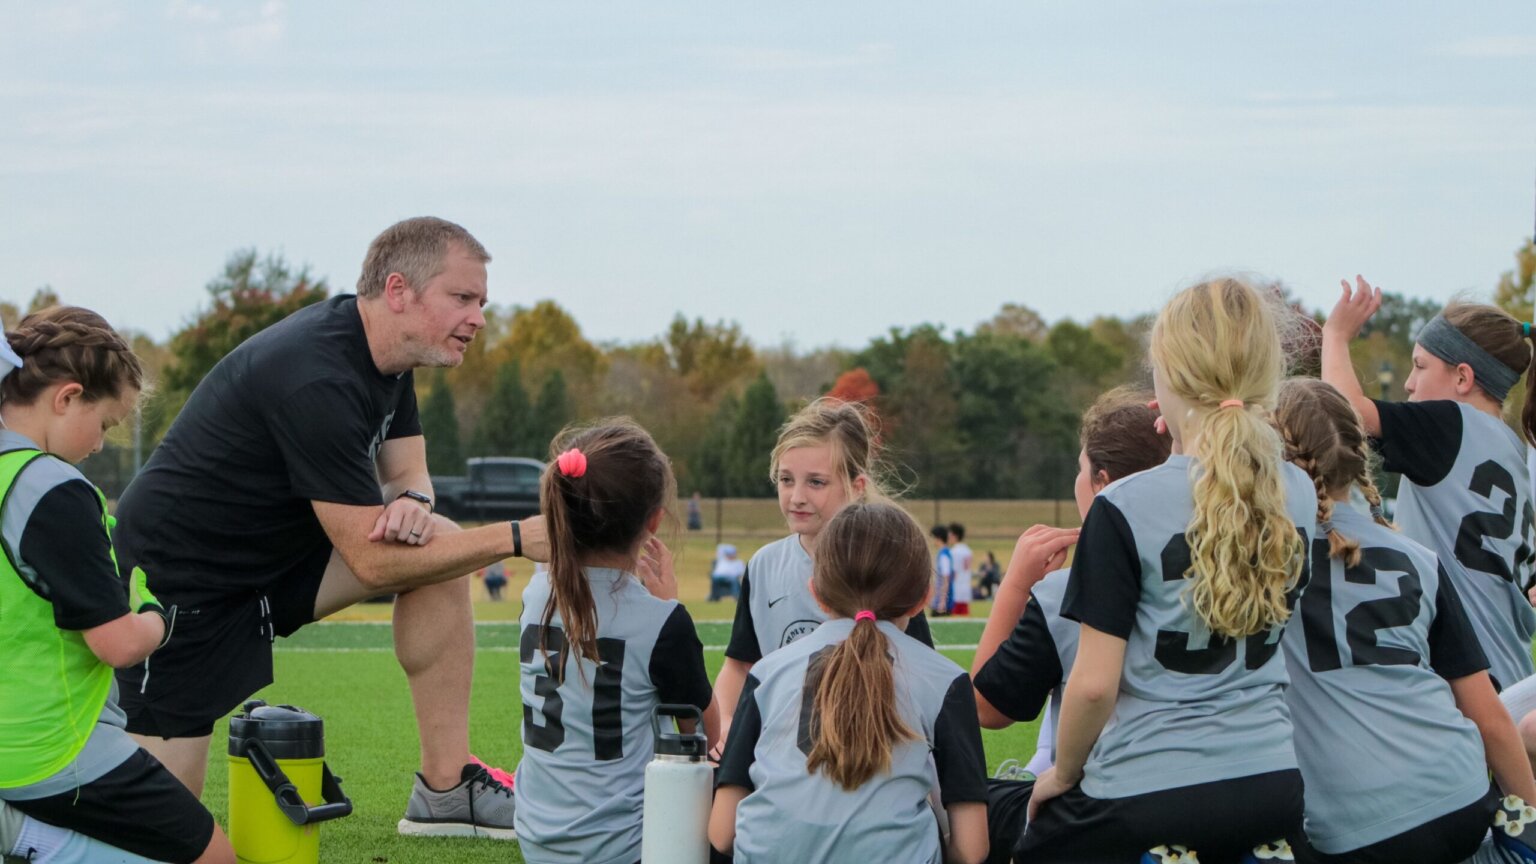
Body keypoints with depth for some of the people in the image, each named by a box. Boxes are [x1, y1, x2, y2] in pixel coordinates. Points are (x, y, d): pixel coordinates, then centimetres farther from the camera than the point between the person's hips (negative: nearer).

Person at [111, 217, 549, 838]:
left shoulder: (382, 348, 0)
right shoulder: (317, 381, -28)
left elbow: (406, 469, 10)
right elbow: (372, 561, -26)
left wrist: (411, 502, -16)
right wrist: (516, 539, -25)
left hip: (273, 551, 9)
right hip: (177, 582, -9)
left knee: (440, 543, -7)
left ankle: (444, 789, -2)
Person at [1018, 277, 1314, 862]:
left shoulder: (1125, 508, -13)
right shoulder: (1298, 496, 2)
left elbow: (1094, 683, -13)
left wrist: (1062, 774, 3)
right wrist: (1191, 452, 22)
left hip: (1145, 790, -5)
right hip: (1271, 783, 5)